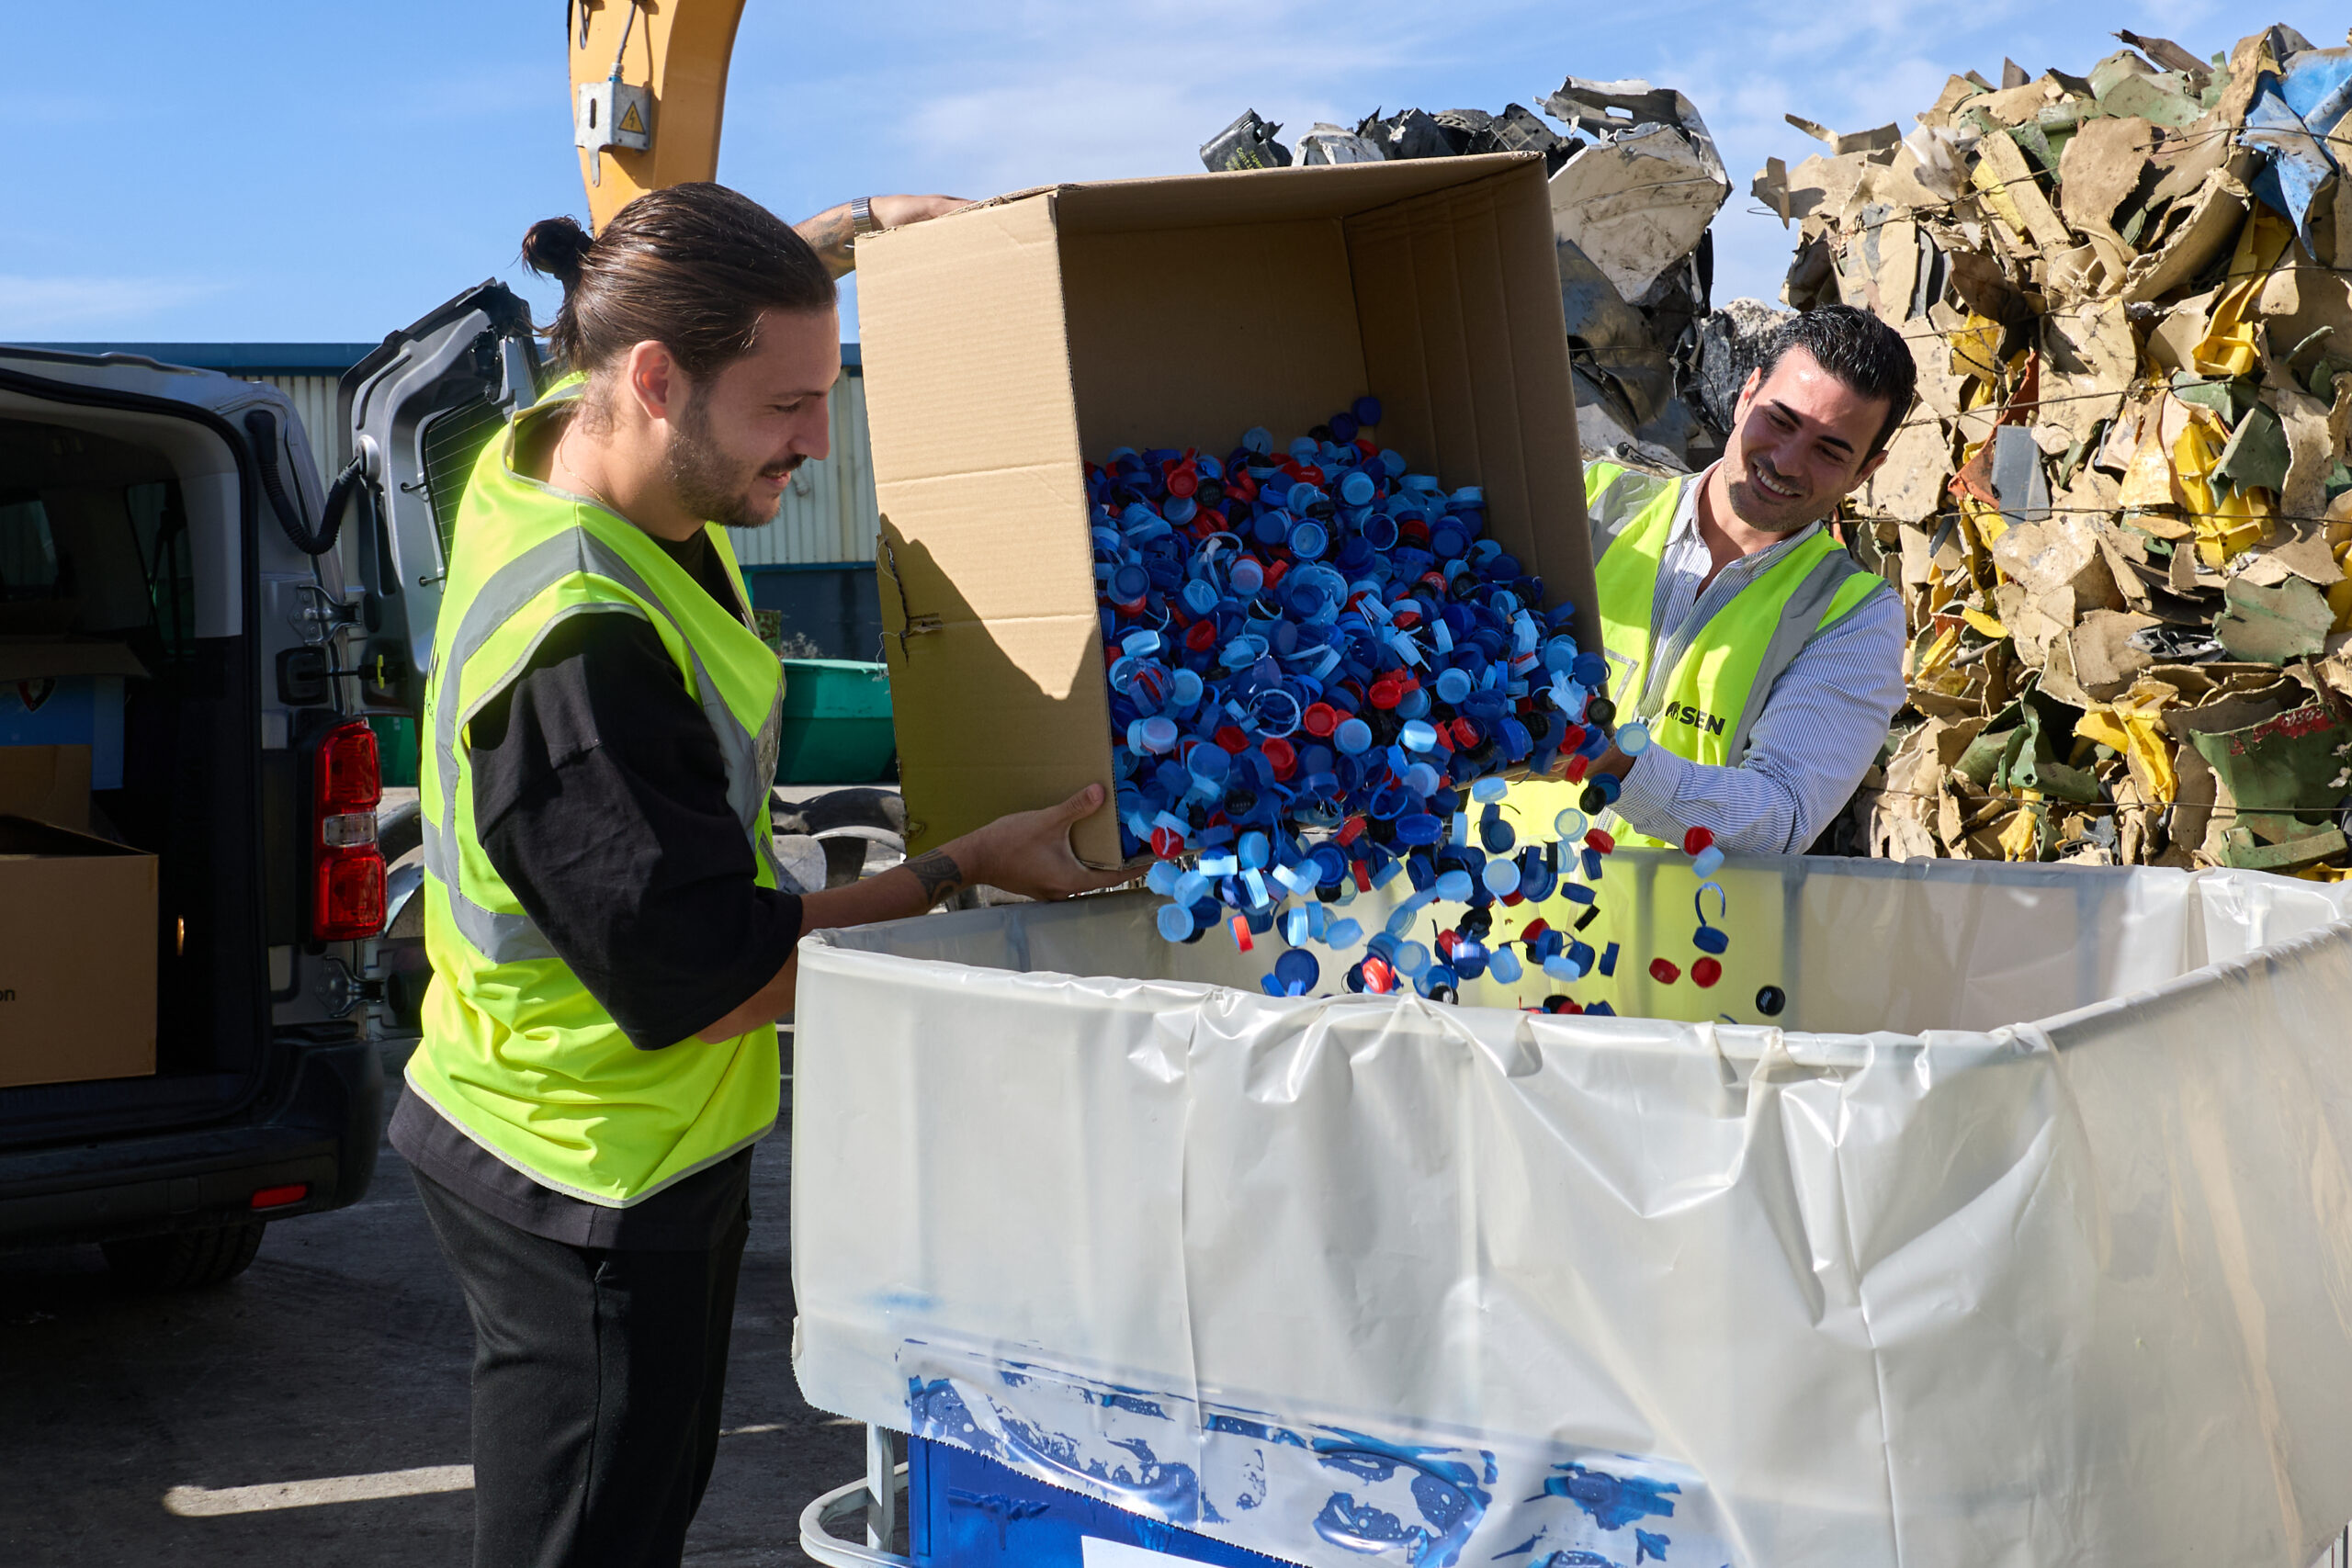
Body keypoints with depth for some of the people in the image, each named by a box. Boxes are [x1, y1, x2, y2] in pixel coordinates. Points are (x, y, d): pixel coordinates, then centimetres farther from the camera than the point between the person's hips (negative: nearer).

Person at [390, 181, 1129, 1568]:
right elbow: (711, 982, -26)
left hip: (657, 1134, 9)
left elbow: (735, 304, 19)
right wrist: (965, 870, -18)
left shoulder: (553, 445, -5)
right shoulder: (578, 646, -33)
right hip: (595, 1182, -9)